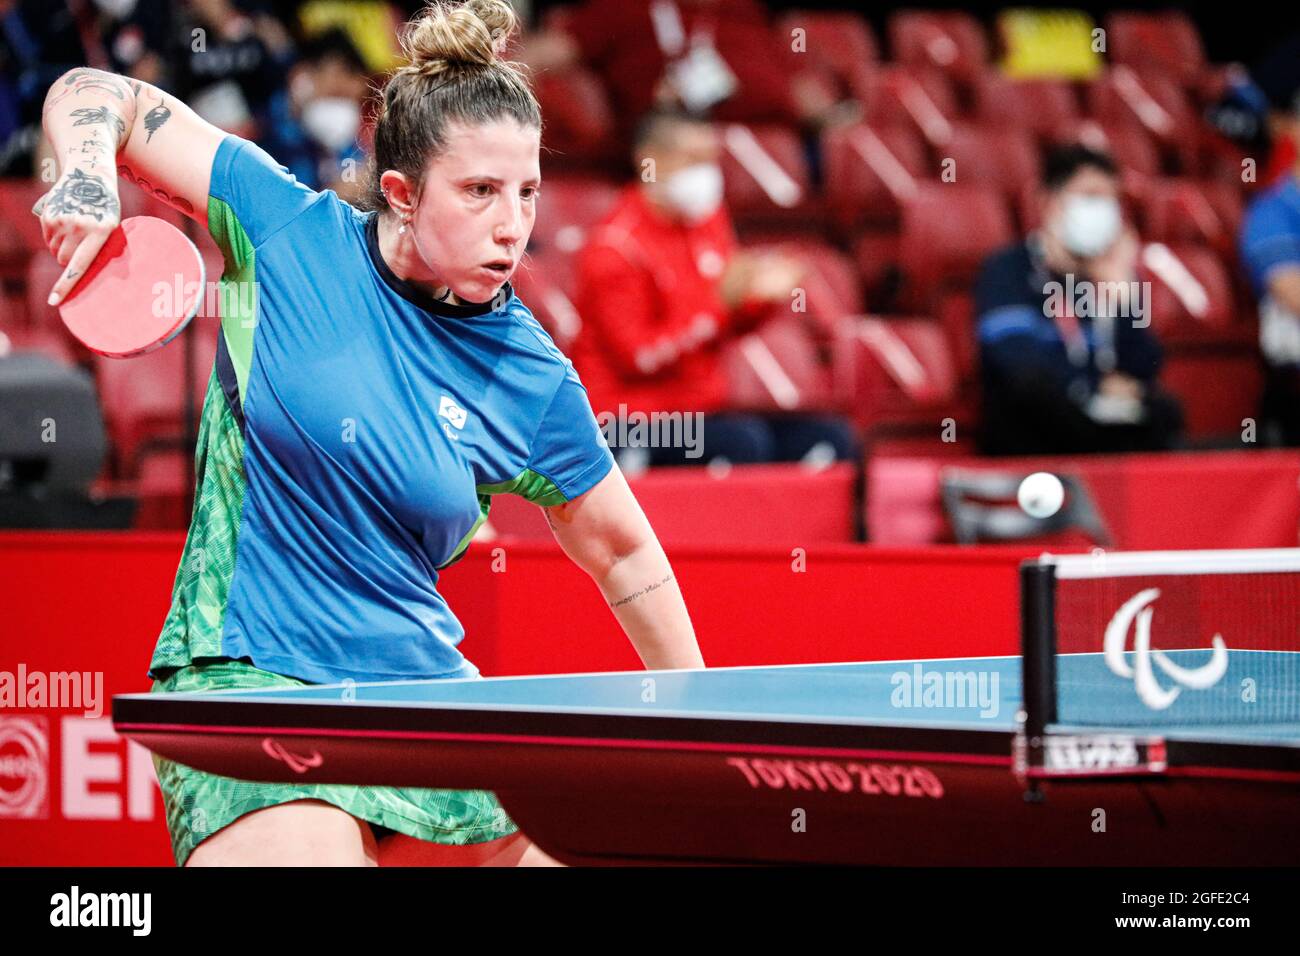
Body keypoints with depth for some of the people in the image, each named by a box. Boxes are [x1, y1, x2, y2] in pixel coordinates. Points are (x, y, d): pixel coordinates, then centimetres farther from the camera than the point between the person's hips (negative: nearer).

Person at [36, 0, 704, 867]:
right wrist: (88, 177, -16)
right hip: (247, 679, -4)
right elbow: (96, 96, 5)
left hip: (420, 682, 4)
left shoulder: (533, 385, 0)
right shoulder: (289, 228, -4)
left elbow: (624, 552, 15)